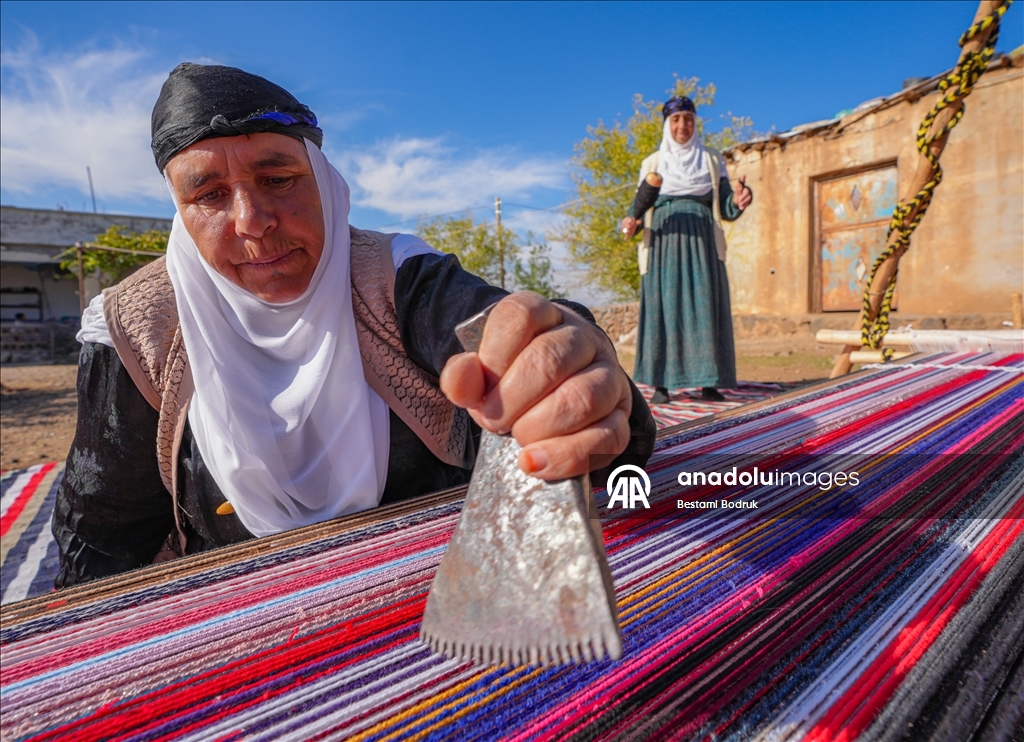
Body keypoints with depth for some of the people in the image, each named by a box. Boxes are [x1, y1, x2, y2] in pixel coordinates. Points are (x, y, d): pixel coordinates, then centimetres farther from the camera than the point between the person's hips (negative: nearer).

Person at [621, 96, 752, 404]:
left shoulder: (712, 160, 14)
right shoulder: (652, 163, 13)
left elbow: (725, 209, 7)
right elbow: (639, 208, 6)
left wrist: (737, 202, -16)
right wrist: (630, 223, -17)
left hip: (701, 244, 1)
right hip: (664, 244, 0)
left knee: (705, 307, -7)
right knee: (663, 307, -7)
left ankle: (709, 383, -4)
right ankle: (660, 384, -5)